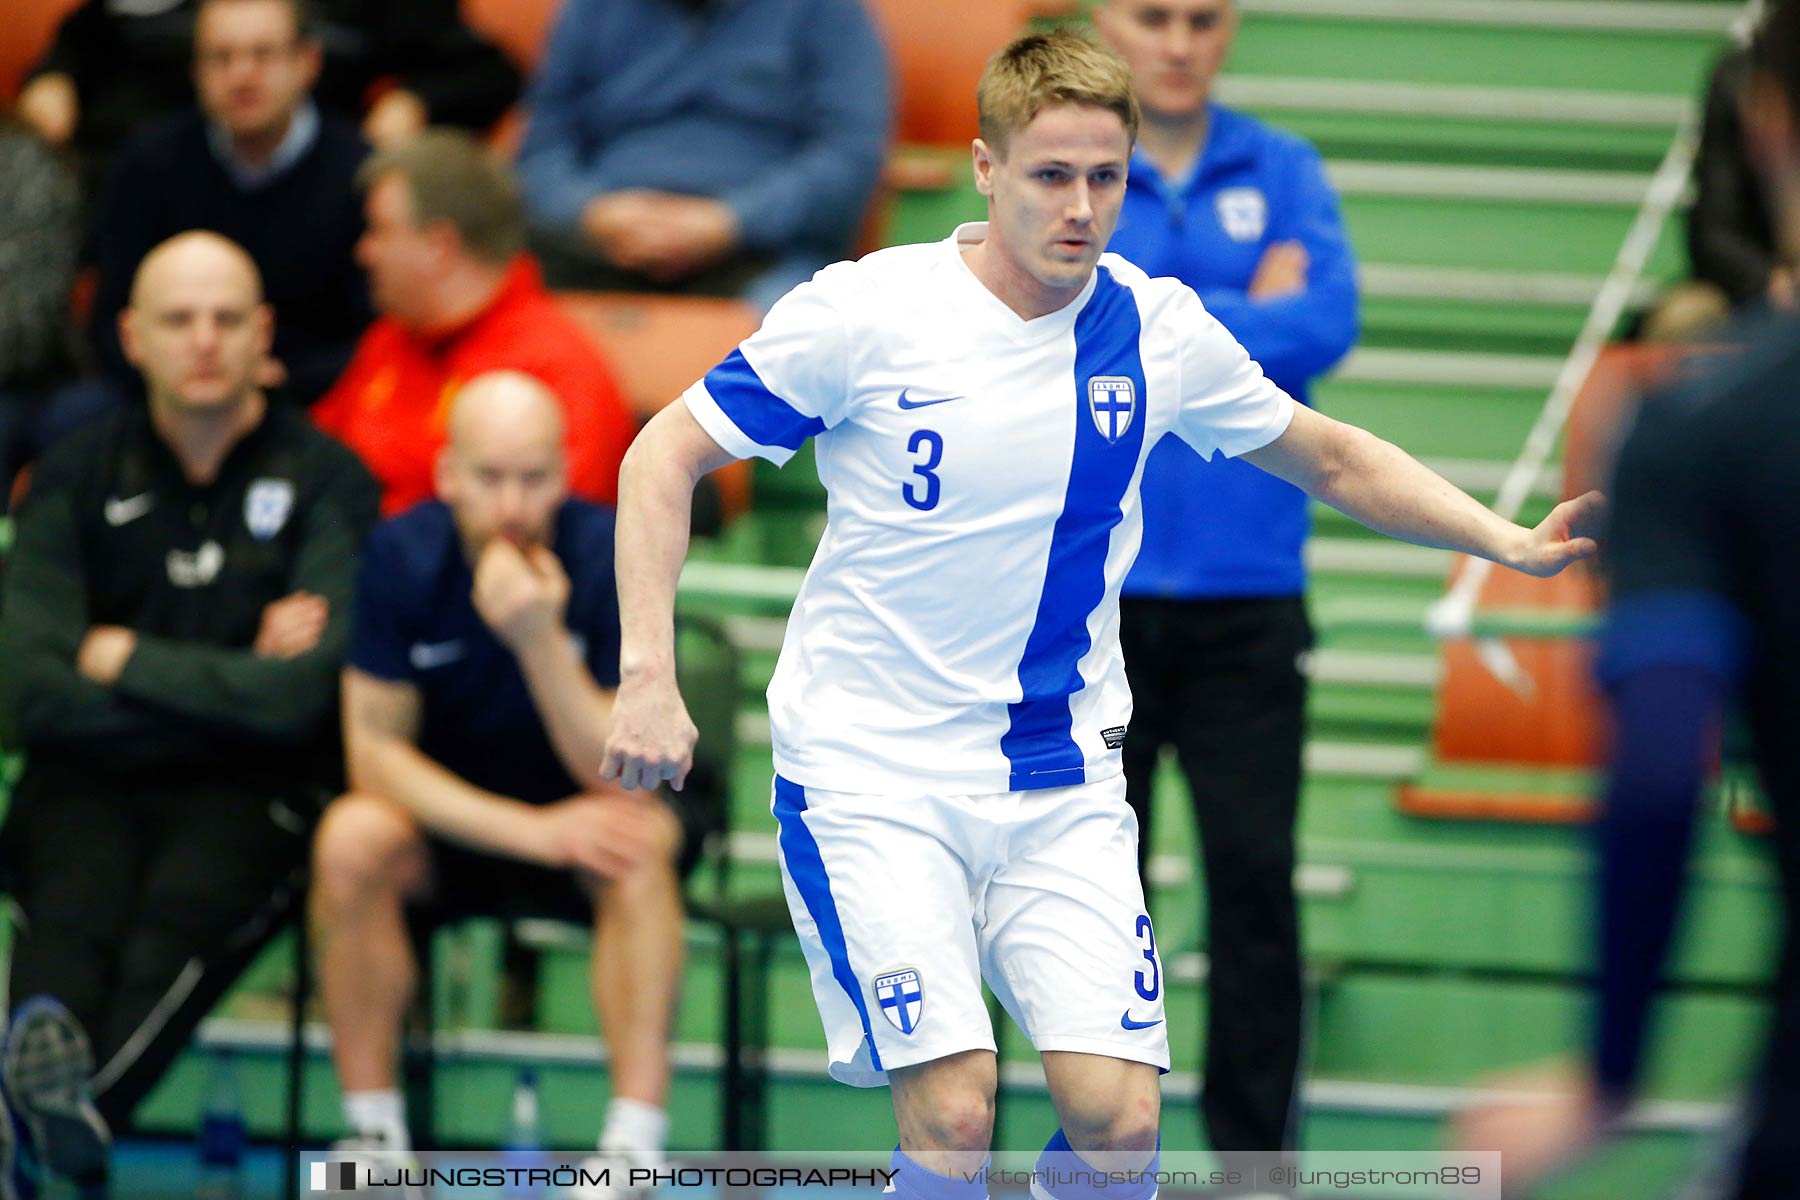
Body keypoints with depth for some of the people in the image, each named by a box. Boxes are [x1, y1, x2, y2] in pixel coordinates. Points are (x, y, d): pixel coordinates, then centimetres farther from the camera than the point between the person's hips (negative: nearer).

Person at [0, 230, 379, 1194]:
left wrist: (126, 660, 0)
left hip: (252, 789, -1)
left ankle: (82, 1100, -62)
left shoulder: (326, 481, 4)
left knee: (188, 900, -36)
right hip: (88, 782, 2)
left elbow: (302, 697, -7)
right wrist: (230, 685, -4)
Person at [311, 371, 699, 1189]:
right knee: (351, 838, -30)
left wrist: (541, 642, -38)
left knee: (644, 846, -34)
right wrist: (530, 830, -26)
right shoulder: (402, 556, -15)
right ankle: (373, 1132, -19)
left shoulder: (612, 558, -18)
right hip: (445, 819, 1)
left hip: (580, 820, -1)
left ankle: (635, 1144, -34)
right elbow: (376, 753, -14)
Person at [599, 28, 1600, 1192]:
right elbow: (665, 457, -5)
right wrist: (649, 676, -14)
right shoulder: (866, 311, -12)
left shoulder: (1156, 330, -1)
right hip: (870, 777, -3)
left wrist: (1507, 539, 4)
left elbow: (1336, 461, 16)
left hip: (1060, 779, 3)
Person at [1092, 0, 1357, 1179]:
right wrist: (1245, 318, -8)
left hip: (1247, 591, 1)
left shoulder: (1284, 172, 6)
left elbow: (1327, 325, -9)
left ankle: (1256, 1158, 5)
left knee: (1256, 879, -2)